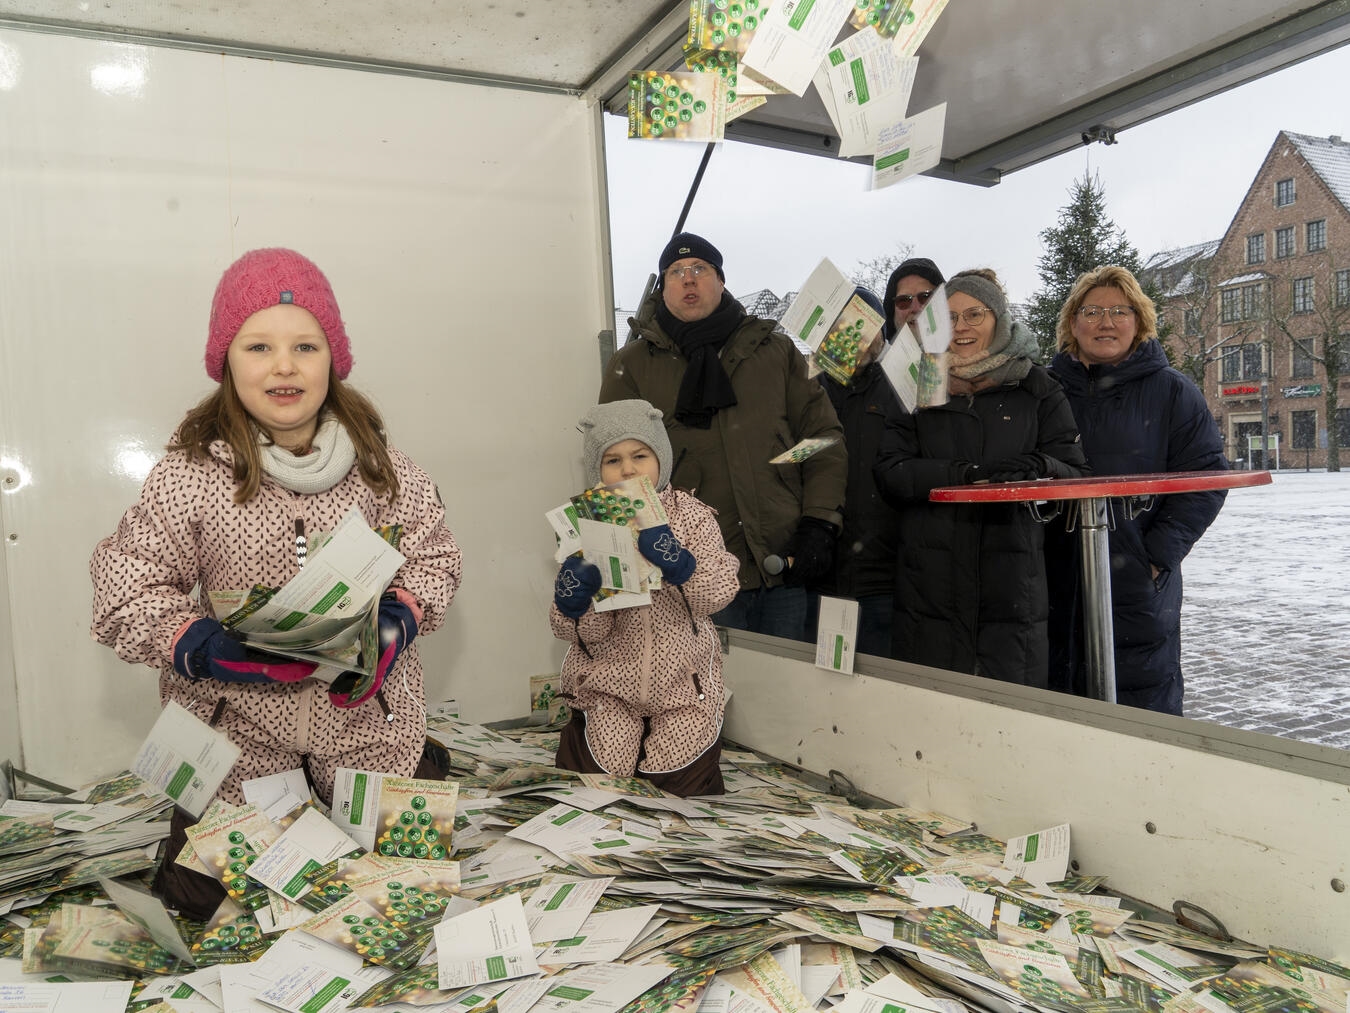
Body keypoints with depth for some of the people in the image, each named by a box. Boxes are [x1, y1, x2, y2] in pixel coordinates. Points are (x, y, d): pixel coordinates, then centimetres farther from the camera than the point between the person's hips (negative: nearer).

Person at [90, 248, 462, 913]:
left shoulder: (378, 466, -7)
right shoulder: (187, 477, -12)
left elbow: (431, 556, -1)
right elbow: (127, 593, -9)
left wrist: (397, 620, -19)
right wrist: (200, 645, -25)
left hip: (367, 719, 1)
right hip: (235, 728, -1)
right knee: (208, 895, 11)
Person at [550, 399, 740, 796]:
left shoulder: (692, 515, -6)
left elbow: (720, 593, -16)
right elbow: (590, 634, -9)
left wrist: (679, 562, -32)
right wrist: (575, 603, -30)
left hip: (682, 678, 0)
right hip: (611, 680, 0)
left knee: (682, 783, 6)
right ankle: (577, 733, 32)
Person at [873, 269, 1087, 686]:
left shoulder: (1037, 389, 10)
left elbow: (1074, 473, 5)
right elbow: (891, 473, -2)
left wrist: (1037, 466, -18)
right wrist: (962, 473, -18)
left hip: (1012, 585, 0)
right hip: (930, 585, 0)